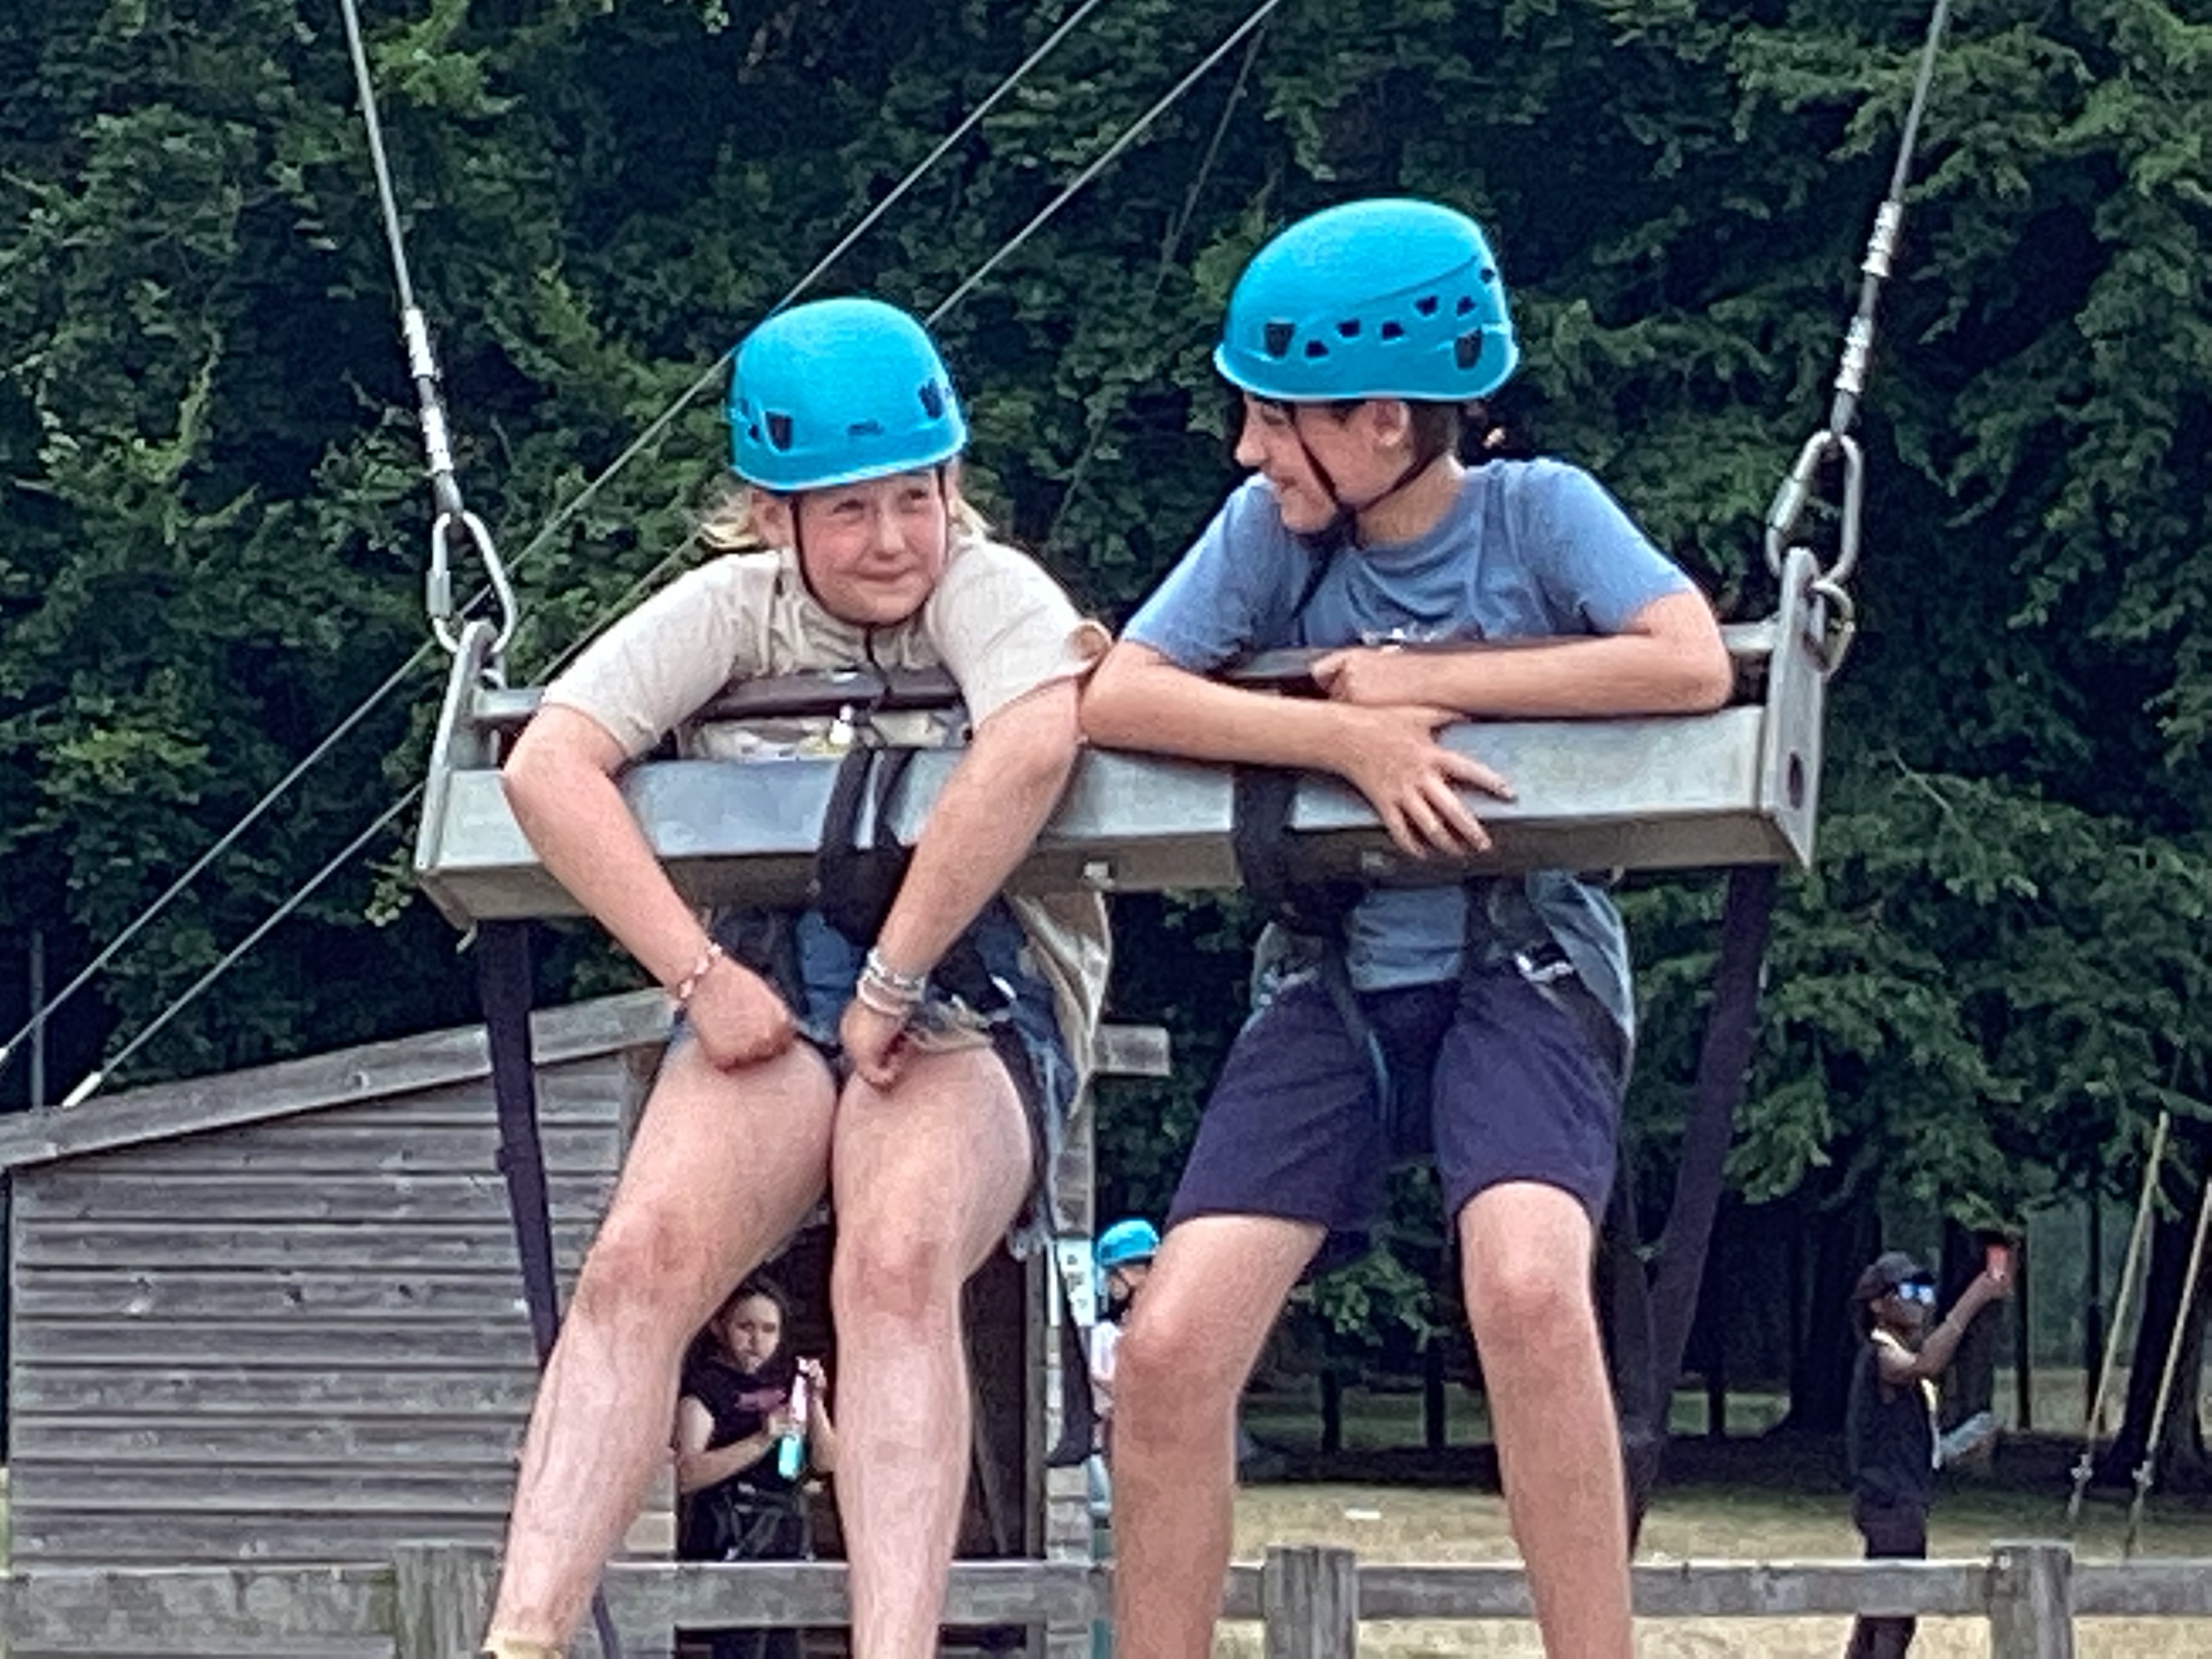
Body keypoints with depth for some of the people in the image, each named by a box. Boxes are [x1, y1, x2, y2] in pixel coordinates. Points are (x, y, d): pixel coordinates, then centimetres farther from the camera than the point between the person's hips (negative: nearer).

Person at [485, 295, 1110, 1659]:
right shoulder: (733, 607, 7)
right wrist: (701, 976, -16)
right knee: (641, 1255, -26)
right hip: (771, 987, 3)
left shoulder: (988, 588, -2)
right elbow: (548, 764, -6)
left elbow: (1033, 750, -24)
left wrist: (894, 984, -23)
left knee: (898, 1263, -34)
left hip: (972, 987, -2)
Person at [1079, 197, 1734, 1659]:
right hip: (1335, 974, 3)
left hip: (1523, 964, -3)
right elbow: (1115, 698, -9)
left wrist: (1426, 682, -17)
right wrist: (1347, 738, -21)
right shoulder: (1274, 530, 0)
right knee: (1170, 1347, -13)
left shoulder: (1535, 510, -6)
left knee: (1527, 1283, -32)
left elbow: (1695, 663, -21)